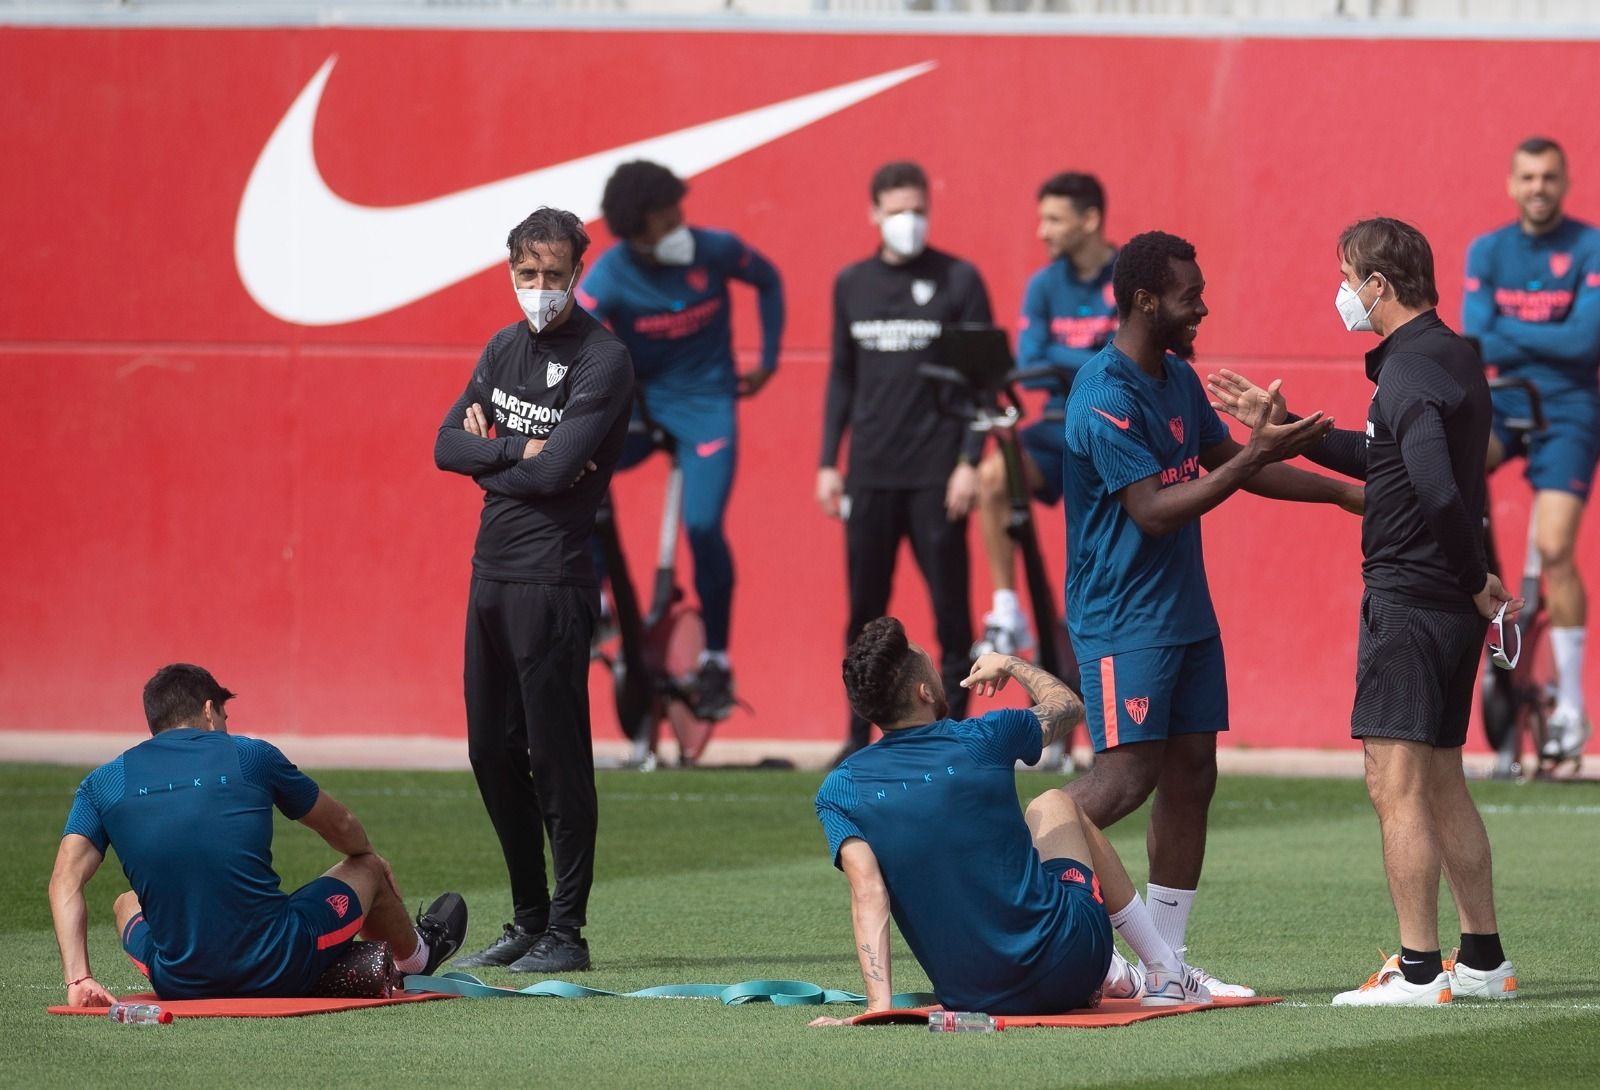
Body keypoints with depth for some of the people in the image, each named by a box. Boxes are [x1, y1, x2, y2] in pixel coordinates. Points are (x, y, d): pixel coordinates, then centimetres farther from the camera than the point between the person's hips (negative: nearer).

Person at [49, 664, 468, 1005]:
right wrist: (369, 859, 39)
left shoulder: (103, 783, 4)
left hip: (179, 988, 2)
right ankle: (414, 955, 60)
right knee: (367, 868, 27)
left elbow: (65, 880, -9)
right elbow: (342, 829, 17)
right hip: (280, 974, -2)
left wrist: (78, 980, -11)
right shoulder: (251, 756, 1)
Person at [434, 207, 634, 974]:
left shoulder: (602, 359, -9)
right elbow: (449, 445, 6)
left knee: (556, 755, -5)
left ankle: (567, 931, 0)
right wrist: (521, 451, -9)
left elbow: (556, 471, -18)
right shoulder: (505, 349, 14)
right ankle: (528, 920, 20)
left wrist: (491, 461, -2)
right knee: (493, 753, 11)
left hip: (553, 579, -8)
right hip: (492, 572, 8)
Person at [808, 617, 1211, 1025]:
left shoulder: (840, 789, -5)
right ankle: (1167, 972, 33)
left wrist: (879, 1005, -23)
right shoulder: (982, 739, -6)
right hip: (1068, 971, -2)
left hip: (969, 999, 2)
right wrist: (1010, 665, 34)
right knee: (1054, 805, 29)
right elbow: (1069, 704, 15)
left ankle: (1107, 974, 38)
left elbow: (868, 894, -17)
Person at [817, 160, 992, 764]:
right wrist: (828, 461, 9)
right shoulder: (851, 284, 11)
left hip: (936, 475, -3)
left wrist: (969, 462, -10)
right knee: (864, 611, 6)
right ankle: (859, 733, 13)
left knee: (950, 609, -1)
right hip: (869, 475, 3)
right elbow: (842, 376, 16)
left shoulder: (958, 281, 0)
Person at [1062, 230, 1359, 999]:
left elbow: (1227, 465, 24)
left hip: (1185, 610, 9)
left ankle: (1167, 961, 9)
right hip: (1122, 618, -9)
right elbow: (1154, 510, -23)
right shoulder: (1106, 399, -18)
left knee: (1190, 774, 6)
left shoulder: (1179, 380, 11)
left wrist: (1344, 493, 22)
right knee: (1127, 776, -15)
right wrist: (1257, 455, -24)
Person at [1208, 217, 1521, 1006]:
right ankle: (1483, 959, 19)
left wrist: (1476, 579, -19)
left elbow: (1437, 489, -31)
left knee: (1395, 785, -8)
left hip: (1406, 599, -10)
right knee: (1441, 782, 16)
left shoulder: (1412, 370, -17)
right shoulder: (1452, 357, 15)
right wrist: (1284, 426, 25)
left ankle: (1418, 970, -9)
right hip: (1449, 604, 10)